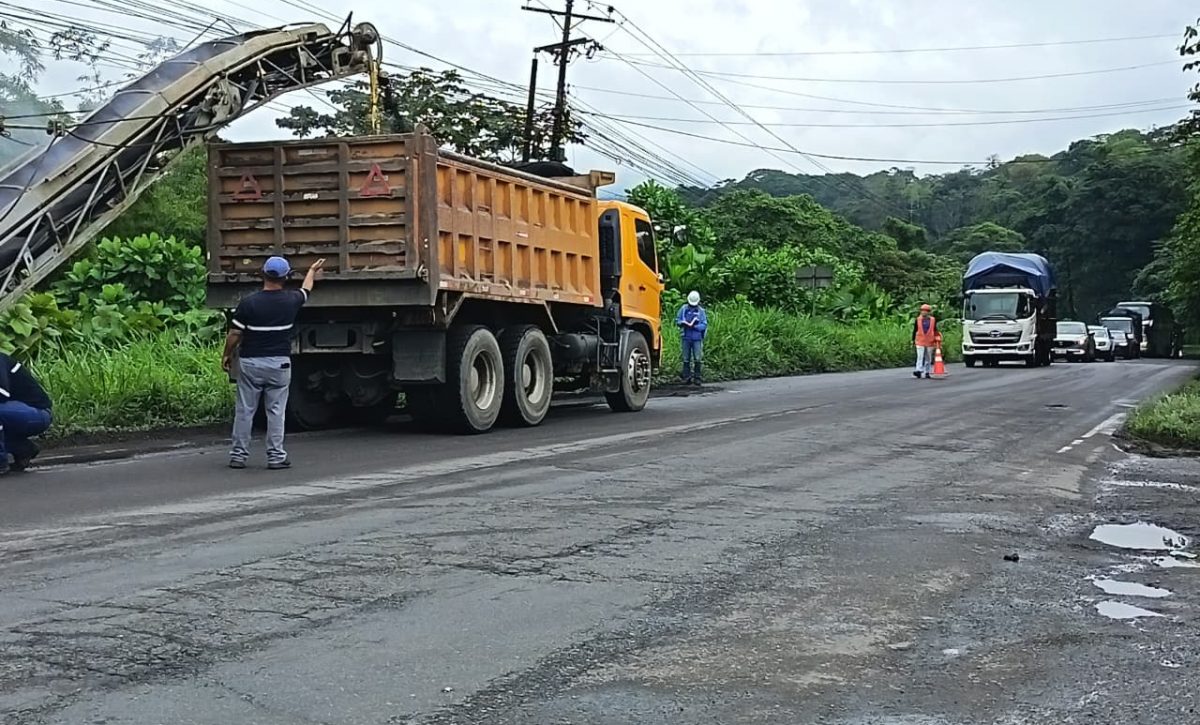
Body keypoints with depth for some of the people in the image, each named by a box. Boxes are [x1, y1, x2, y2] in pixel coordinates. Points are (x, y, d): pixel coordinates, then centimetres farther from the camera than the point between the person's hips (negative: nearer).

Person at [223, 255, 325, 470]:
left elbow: (234, 335, -6)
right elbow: (306, 289, 20)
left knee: (244, 410, 6)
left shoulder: (248, 303, -10)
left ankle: (238, 454, 11)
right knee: (276, 411, 5)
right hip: (279, 363, 1)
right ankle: (276, 456, 5)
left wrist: (227, 355, 11)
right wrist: (312, 271, 40)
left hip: (250, 363, -1)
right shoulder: (291, 301, -3)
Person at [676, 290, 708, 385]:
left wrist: (694, 326, -16)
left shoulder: (701, 311, 1)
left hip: (697, 338, -1)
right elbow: (677, 320, 10)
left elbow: (704, 325, -2)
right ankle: (686, 378, 9)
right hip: (686, 338, 1)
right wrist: (683, 323, -11)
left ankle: (697, 378, 4)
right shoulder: (684, 309, 5)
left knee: (697, 359, -3)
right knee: (686, 359, 4)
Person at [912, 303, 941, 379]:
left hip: (930, 342, 1)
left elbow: (935, 331, 9)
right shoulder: (917, 320, 2)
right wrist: (913, 340, 6)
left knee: (928, 358, 8)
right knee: (920, 357, -11)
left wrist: (937, 341, 5)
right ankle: (918, 371, -18)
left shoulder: (933, 320, 4)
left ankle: (927, 372, 15)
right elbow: (914, 331, 6)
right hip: (920, 342, -1)